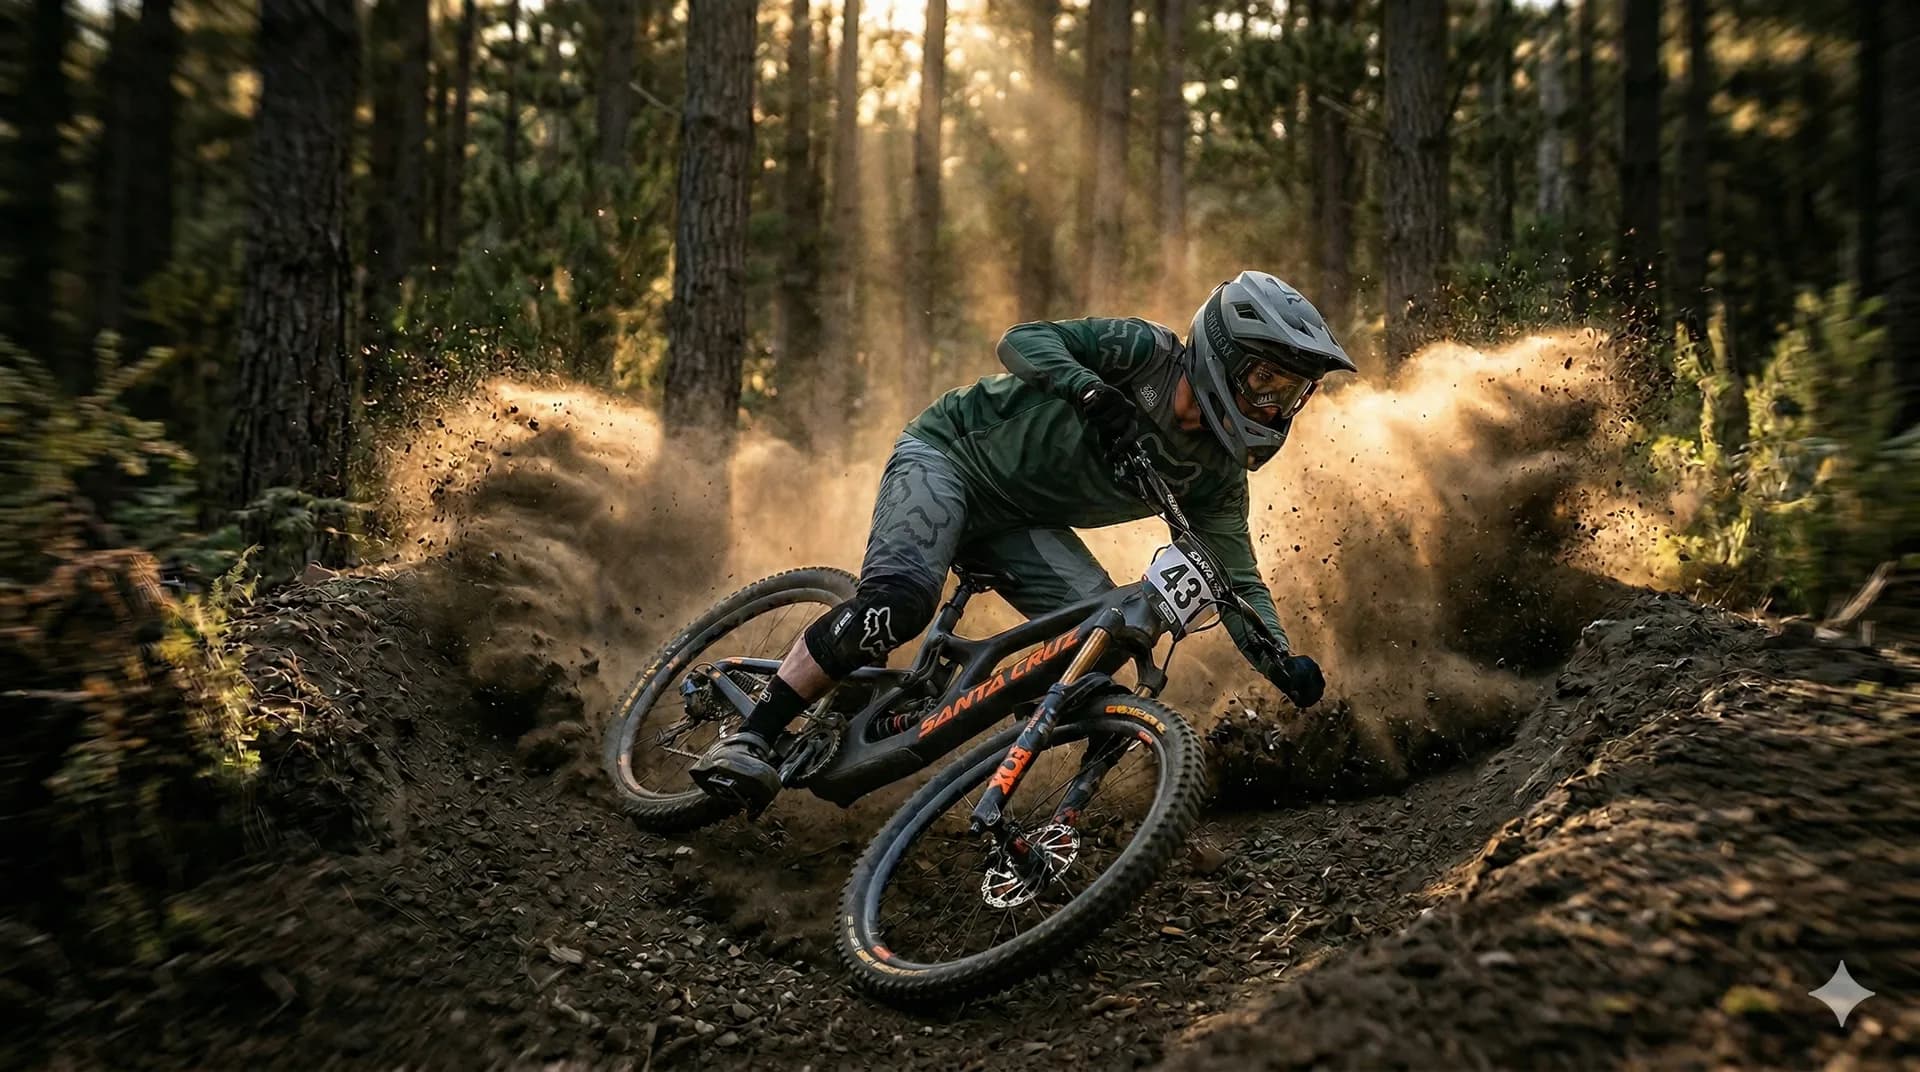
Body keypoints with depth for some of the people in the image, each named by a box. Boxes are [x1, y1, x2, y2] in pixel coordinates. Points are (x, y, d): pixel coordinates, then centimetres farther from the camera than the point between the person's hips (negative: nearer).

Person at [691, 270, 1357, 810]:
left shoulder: (1217, 477, -4)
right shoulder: (1144, 352, -18)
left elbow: (1238, 582, -2)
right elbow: (1022, 341, -23)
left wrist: (1281, 661, -18)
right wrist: (1093, 393, -41)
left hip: (1017, 523, 6)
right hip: (946, 452, -6)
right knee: (898, 603, -30)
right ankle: (749, 741, -19)